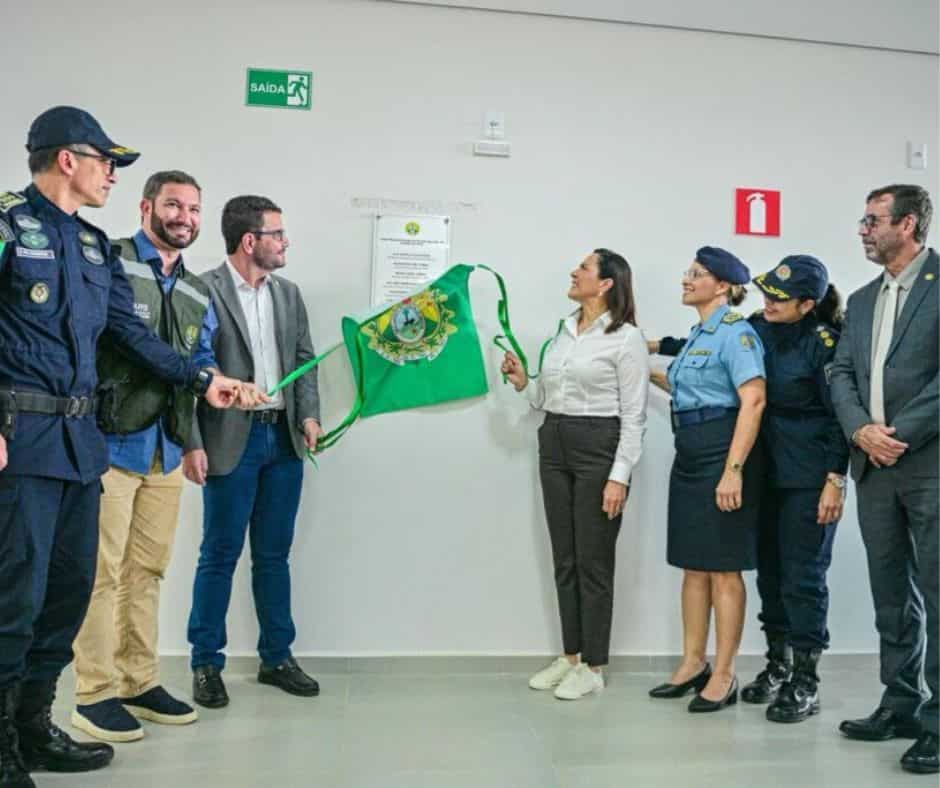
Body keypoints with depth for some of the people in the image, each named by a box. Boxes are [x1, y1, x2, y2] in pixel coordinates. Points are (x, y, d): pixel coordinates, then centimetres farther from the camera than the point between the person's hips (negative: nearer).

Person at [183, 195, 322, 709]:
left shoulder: (289, 293, 11)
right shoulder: (203, 291, -8)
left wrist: (309, 415, -1)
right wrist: (192, 444, -13)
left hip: (284, 439, 5)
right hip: (231, 441, -5)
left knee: (274, 555, 13)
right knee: (220, 555, 4)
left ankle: (276, 657, 25)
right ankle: (206, 664, 19)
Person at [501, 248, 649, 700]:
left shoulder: (626, 337, -8)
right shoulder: (564, 332, 12)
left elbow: (634, 415, -11)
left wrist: (619, 476, -16)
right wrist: (523, 383, 0)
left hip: (599, 448, -7)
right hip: (554, 446, 7)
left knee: (593, 560, 1)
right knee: (564, 558, 12)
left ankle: (593, 666, 15)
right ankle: (569, 656, 24)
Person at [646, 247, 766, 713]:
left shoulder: (735, 332, -12)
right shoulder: (698, 334, 16)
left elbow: (753, 400, -22)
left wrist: (733, 470, -27)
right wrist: (652, 375, 23)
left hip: (722, 456, -9)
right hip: (689, 457, 9)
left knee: (723, 569, 0)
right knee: (692, 565, 13)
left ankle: (724, 676, 12)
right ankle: (693, 664, 25)